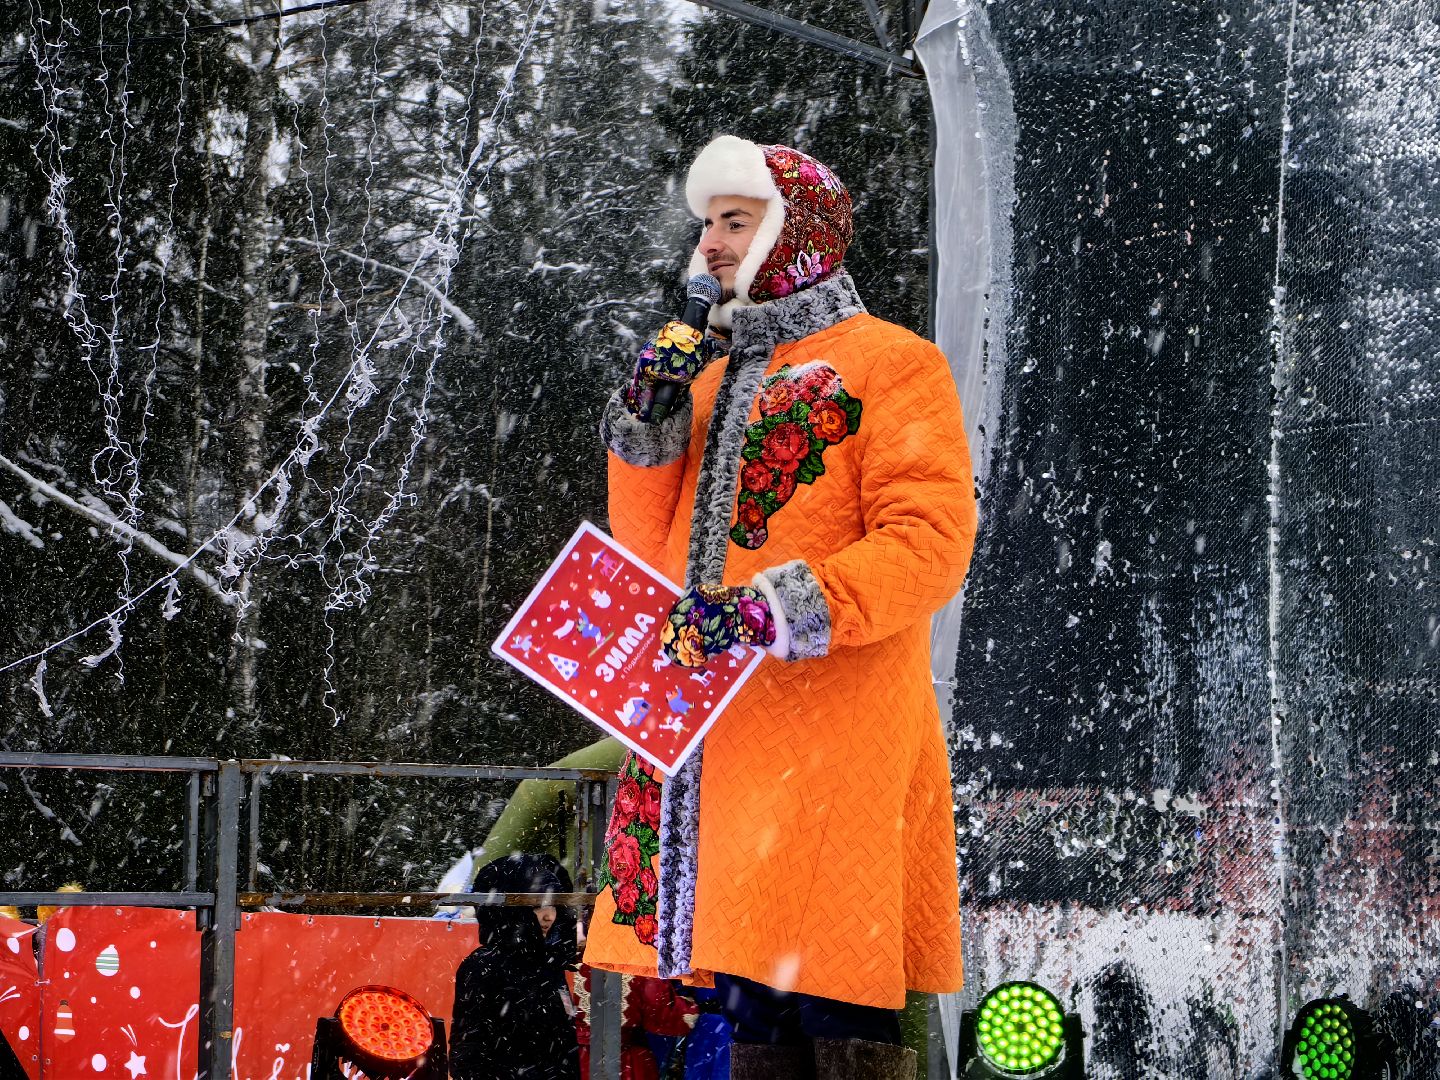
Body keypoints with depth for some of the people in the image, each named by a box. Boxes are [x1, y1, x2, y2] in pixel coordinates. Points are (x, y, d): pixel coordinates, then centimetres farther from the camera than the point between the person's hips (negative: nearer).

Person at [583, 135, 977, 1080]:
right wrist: (647, 426, 4)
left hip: (831, 731, -7)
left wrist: (784, 608, -22)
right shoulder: (712, 376, 23)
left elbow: (928, 546, -11)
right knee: (753, 1001, 7)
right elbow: (650, 551, 20)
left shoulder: (891, 364, 1)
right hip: (710, 733, 7)